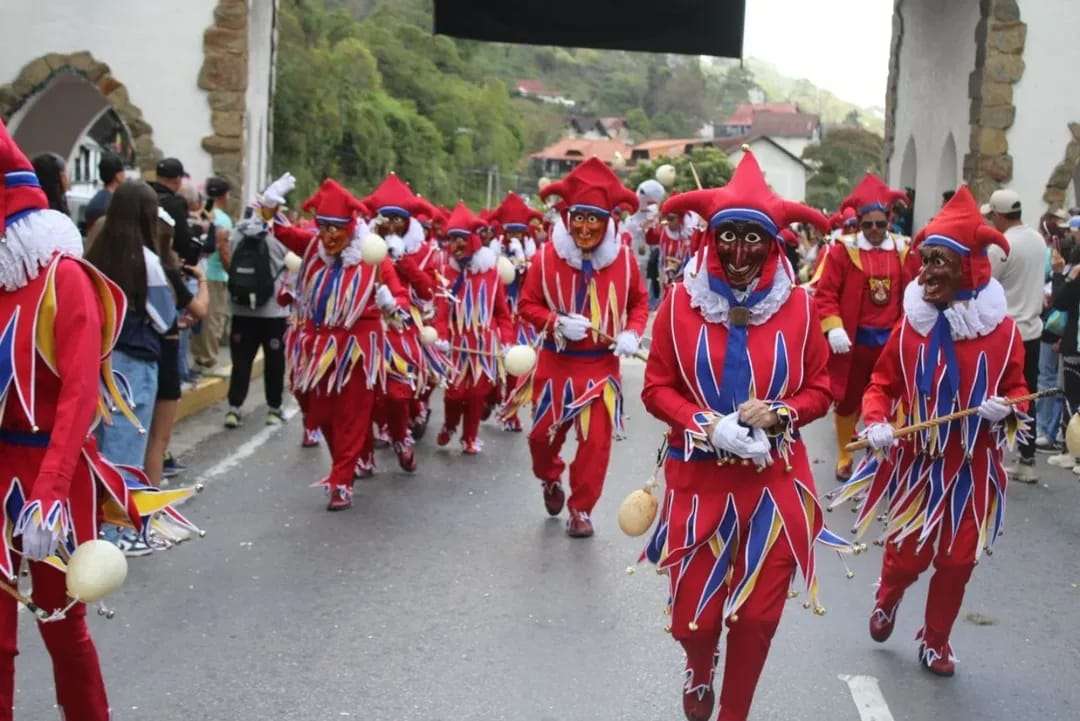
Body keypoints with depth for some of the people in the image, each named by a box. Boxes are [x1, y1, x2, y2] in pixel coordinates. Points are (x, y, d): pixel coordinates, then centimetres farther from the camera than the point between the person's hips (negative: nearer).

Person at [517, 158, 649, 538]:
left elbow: (639, 301, 8)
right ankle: (550, 479, 42)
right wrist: (557, 323, -21)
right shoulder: (547, 256, -9)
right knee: (543, 433, 10)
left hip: (602, 366, 0)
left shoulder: (624, 258, -6)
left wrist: (632, 333, -10)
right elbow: (528, 304, -3)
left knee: (596, 440, -2)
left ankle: (581, 508, 15)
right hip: (556, 362, 0)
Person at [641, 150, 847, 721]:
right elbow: (656, 387, -2)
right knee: (693, 610, 6)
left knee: (758, 612, 5)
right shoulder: (681, 300, -4)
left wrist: (775, 416, -16)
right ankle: (699, 671, 44)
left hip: (775, 479, 1)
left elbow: (819, 390, 3)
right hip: (698, 475, 0)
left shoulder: (797, 305, -3)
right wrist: (710, 425, -17)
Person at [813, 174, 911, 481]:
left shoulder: (903, 250, 2)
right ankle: (845, 456, 27)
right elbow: (825, 293, -9)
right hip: (852, 340, -1)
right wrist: (833, 328, -19)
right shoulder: (843, 250, -7)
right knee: (848, 400, 11)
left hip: (890, 340, 2)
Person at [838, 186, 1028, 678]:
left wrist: (1007, 410, -20)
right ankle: (887, 599, 44)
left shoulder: (1002, 331, -10)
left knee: (957, 562, 10)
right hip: (916, 462, 0)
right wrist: (876, 423, -18)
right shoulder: (910, 326, -7)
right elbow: (882, 384, 1)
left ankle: (935, 640, 33)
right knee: (907, 552, 8)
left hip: (973, 468, 0)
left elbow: (1016, 390, 2)